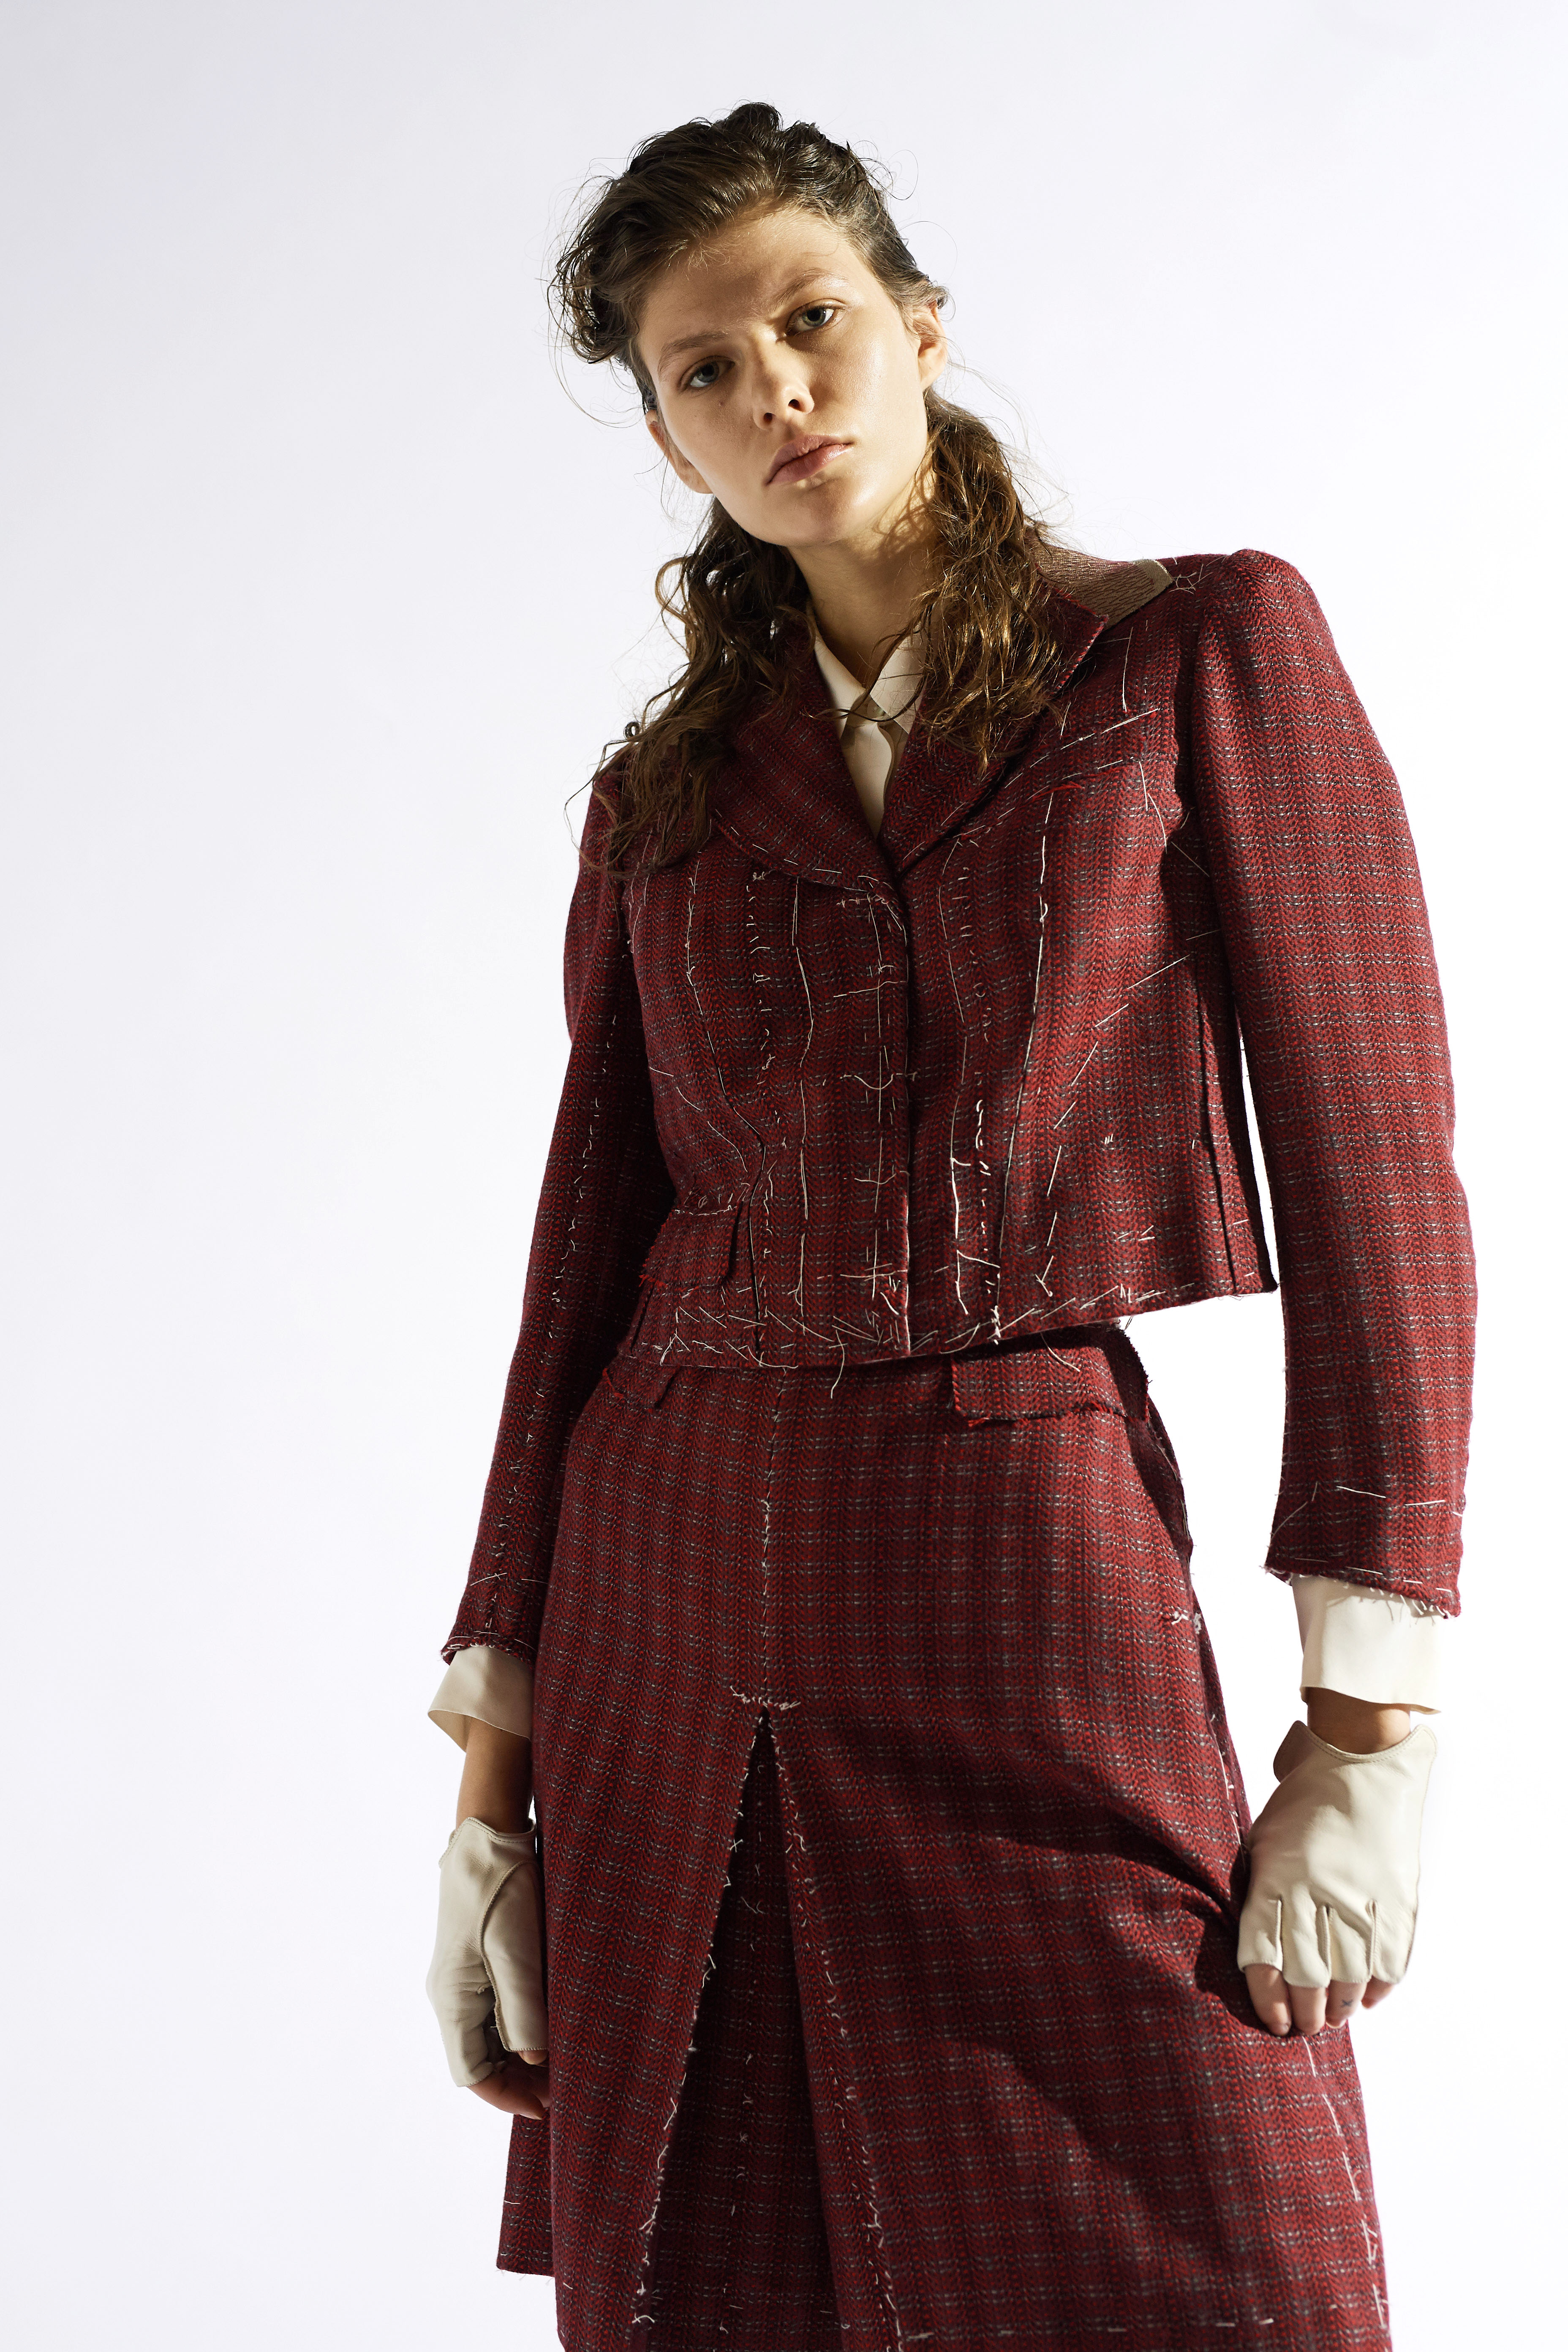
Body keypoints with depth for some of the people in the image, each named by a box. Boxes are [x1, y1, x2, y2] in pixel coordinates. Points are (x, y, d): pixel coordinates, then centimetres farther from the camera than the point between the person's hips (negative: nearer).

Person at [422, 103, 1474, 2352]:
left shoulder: (1206, 648, 4)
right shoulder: (666, 794, 13)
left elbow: (1377, 1166, -2)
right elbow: (589, 1254, 12)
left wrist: (1369, 1726, -9)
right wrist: (495, 1769, 6)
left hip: (1043, 1577, -3)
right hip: (666, 1615, 4)